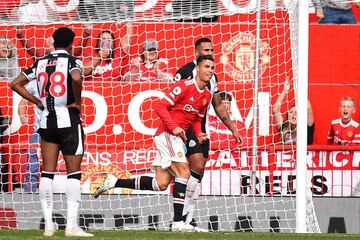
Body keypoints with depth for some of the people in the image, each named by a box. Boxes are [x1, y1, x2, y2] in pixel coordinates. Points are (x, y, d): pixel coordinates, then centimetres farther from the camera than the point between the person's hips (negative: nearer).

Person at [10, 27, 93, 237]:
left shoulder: (41, 63, 10)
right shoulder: (72, 61, -5)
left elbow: (16, 84, 10)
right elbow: (77, 78, -28)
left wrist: (37, 101, 11)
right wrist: (77, 102, -12)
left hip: (46, 121, 5)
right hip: (68, 119, -5)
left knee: (47, 172, 7)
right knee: (74, 172, -1)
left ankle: (48, 224, 4)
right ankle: (72, 225, -8)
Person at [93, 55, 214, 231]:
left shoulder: (207, 95, 13)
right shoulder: (184, 86, -12)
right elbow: (161, 107, -13)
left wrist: (199, 133, 5)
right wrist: (174, 127, -23)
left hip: (177, 138, 9)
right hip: (167, 134, -9)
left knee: (161, 184, 3)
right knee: (183, 172, -19)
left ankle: (113, 182, 14)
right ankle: (178, 223, -21)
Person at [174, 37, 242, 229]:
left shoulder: (212, 76, 15)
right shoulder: (186, 72, -9)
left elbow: (218, 105, 23)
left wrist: (233, 129, 21)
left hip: (202, 128, 8)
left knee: (198, 174, 4)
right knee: (197, 166, -18)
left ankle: (186, 220, 6)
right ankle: (182, 217, -13)